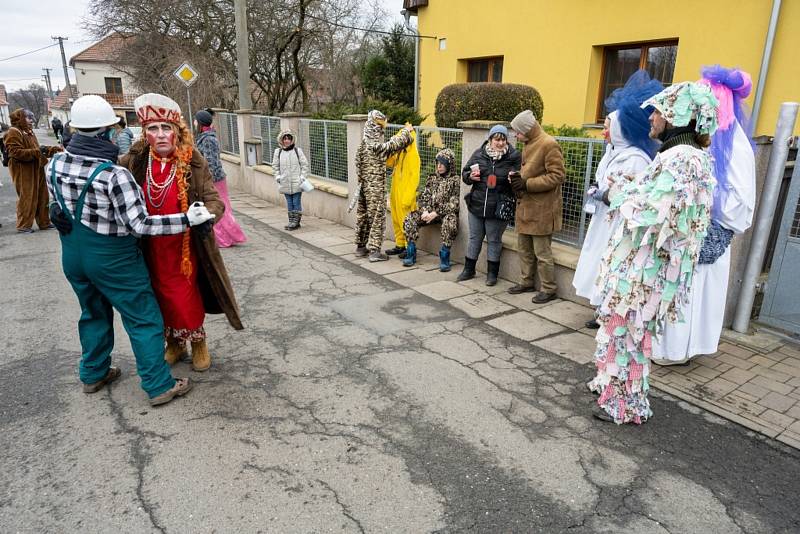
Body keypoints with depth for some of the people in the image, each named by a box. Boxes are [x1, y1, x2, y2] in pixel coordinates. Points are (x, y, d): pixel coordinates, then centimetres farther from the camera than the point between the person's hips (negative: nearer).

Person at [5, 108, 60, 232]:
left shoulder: (29, 132, 18)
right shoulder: (13, 133, -11)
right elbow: (15, 152, -21)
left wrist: (52, 149, 9)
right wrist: (36, 152, -26)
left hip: (36, 169, 9)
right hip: (23, 171, -9)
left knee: (42, 196, 12)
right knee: (27, 198, -5)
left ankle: (44, 222, 21)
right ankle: (23, 225, 4)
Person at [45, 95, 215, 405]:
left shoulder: (55, 165, -4)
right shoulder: (114, 175, -25)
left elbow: (58, 209, 10)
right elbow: (140, 225, -26)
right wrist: (188, 219, -24)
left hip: (72, 255, 7)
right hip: (113, 260, -7)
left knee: (93, 313, 25)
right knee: (144, 320, 5)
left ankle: (93, 374, 40)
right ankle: (159, 386, 12)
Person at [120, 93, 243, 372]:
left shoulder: (193, 163, -14)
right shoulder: (135, 160, -7)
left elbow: (214, 201, -15)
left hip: (185, 247, -3)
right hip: (151, 249, 3)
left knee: (186, 299, 3)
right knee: (161, 298, 16)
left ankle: (198, 343, 32)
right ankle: (174, 344, 41)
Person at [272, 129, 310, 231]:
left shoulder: (298, 150, -3)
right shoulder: (278, 151, 5)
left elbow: (304, 164, 0)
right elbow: (275, 165, 14)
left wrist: (303, 176, -7)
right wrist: (277, 176, 2)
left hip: (297, 183, -3)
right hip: (285, 183, 3)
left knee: (296, 202, -1)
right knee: (289, 203, 10)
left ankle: (296, 221, 6)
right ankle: (291, 221, 18)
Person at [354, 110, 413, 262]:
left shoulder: (363, 144, 6)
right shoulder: (377, 146, -18)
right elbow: (396, 143, -12)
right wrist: (406, 130, 4)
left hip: (363, 186, 8)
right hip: (376, 188, -8)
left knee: (362, 215, 14)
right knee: (377, 217, -1)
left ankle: (361, 247, 24)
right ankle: (374, 250, 1)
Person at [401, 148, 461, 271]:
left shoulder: (455, 180, -2)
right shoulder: (432, 178, 15)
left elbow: (454, 203, -11)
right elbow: (424, 196, 9)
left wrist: (436, 213, -18)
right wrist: (425, 211, -11)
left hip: (446, 212, -5)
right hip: (430, 211, 5)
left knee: (449, 223, -39)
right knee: (410, 218, -19)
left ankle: (444, 257, -28)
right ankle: (411, 253, -13)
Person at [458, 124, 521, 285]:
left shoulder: (514, 156, -6)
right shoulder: (479, 154, 2)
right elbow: (464, 172, 12)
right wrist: (470, 176, -9)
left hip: (498, 208, -3)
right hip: (476, 205, 3)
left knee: (494, 240, 9)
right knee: (474, 238, 15)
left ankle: (492, 273, 24)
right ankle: (468, 269, 30)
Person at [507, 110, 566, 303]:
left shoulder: (549, 144, -14)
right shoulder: (529, 144, 14)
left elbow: (557, 176, -19)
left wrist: (527, 184, -21)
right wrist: (519, 179, 4)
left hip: (541, 209, -9)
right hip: (525, 206, 9)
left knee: (542, 252, -1)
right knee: (524, 247, 16)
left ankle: (548, 289, 11)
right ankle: (527, 281, 30)